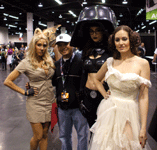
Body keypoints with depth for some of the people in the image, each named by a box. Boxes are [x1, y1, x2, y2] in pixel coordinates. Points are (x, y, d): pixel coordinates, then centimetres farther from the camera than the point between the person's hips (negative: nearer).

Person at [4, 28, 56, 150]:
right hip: (35, 103, -4)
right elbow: (7, 81, -8)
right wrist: (25, 92, -8)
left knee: (45, 135, 13)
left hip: (49, 102, 4)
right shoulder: (26, 63, -9)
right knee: (38, 136, 2)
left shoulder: (49, 60, 4)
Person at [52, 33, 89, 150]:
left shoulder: (80, 60, -9)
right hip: (62, 107, 5)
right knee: (64, 136, 19)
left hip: (78, 106, -5)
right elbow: (54, 83, 17)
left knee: (82, 135, 10)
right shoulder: (57, 64, 10)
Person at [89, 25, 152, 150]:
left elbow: (143, 97, -8)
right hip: (109, 111, 3)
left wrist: (143, 127, -10)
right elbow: (97, 79, 24)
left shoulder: (142, 63, -5)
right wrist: (105, 95, 7)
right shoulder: (110, 62, 5)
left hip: (129, 112, -3)